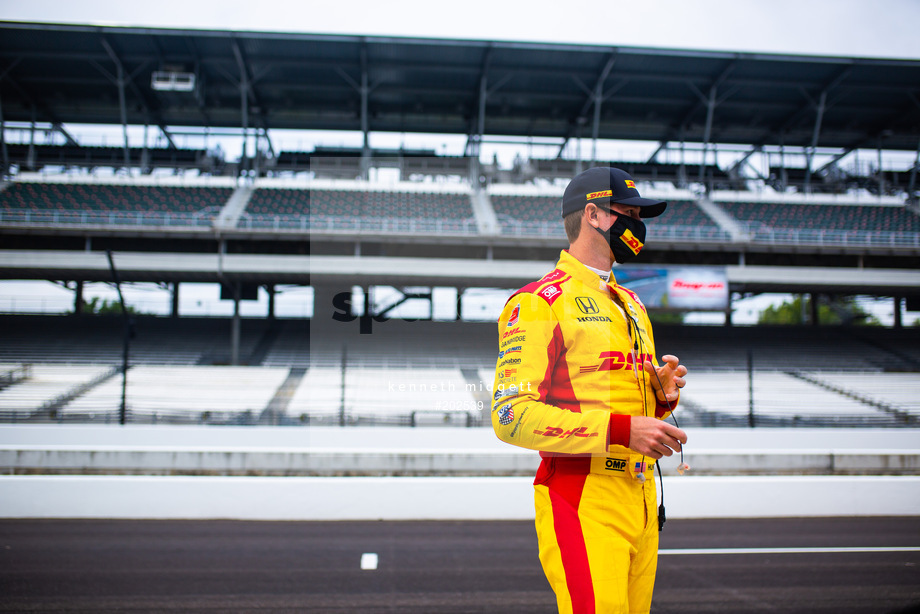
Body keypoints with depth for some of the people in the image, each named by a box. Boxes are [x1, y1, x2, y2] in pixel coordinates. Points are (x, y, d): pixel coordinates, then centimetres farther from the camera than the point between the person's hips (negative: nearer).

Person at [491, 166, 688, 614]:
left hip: (641, 500, 8)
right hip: (583, 500, -8)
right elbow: (512, 415, -16)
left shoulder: (631, 305, 21)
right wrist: (621, 429, -20)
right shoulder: (538, 302, -7)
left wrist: (663, 393, 5)